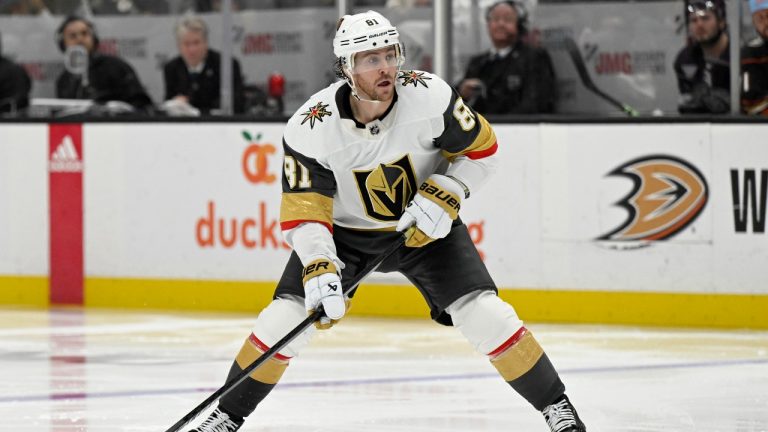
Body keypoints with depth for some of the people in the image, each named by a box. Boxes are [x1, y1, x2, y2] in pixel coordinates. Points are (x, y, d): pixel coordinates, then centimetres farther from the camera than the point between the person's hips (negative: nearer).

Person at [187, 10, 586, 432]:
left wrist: (444, 196, -24)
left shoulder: (429, 95, -25)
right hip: (345, 233, 0)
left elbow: (480, 147, -10)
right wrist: (320, 269, -37)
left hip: (424, 226, 0)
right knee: (285, 315, -13)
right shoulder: (309, 128, -26)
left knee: (484, 314, -15)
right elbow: (303, 210, -22)